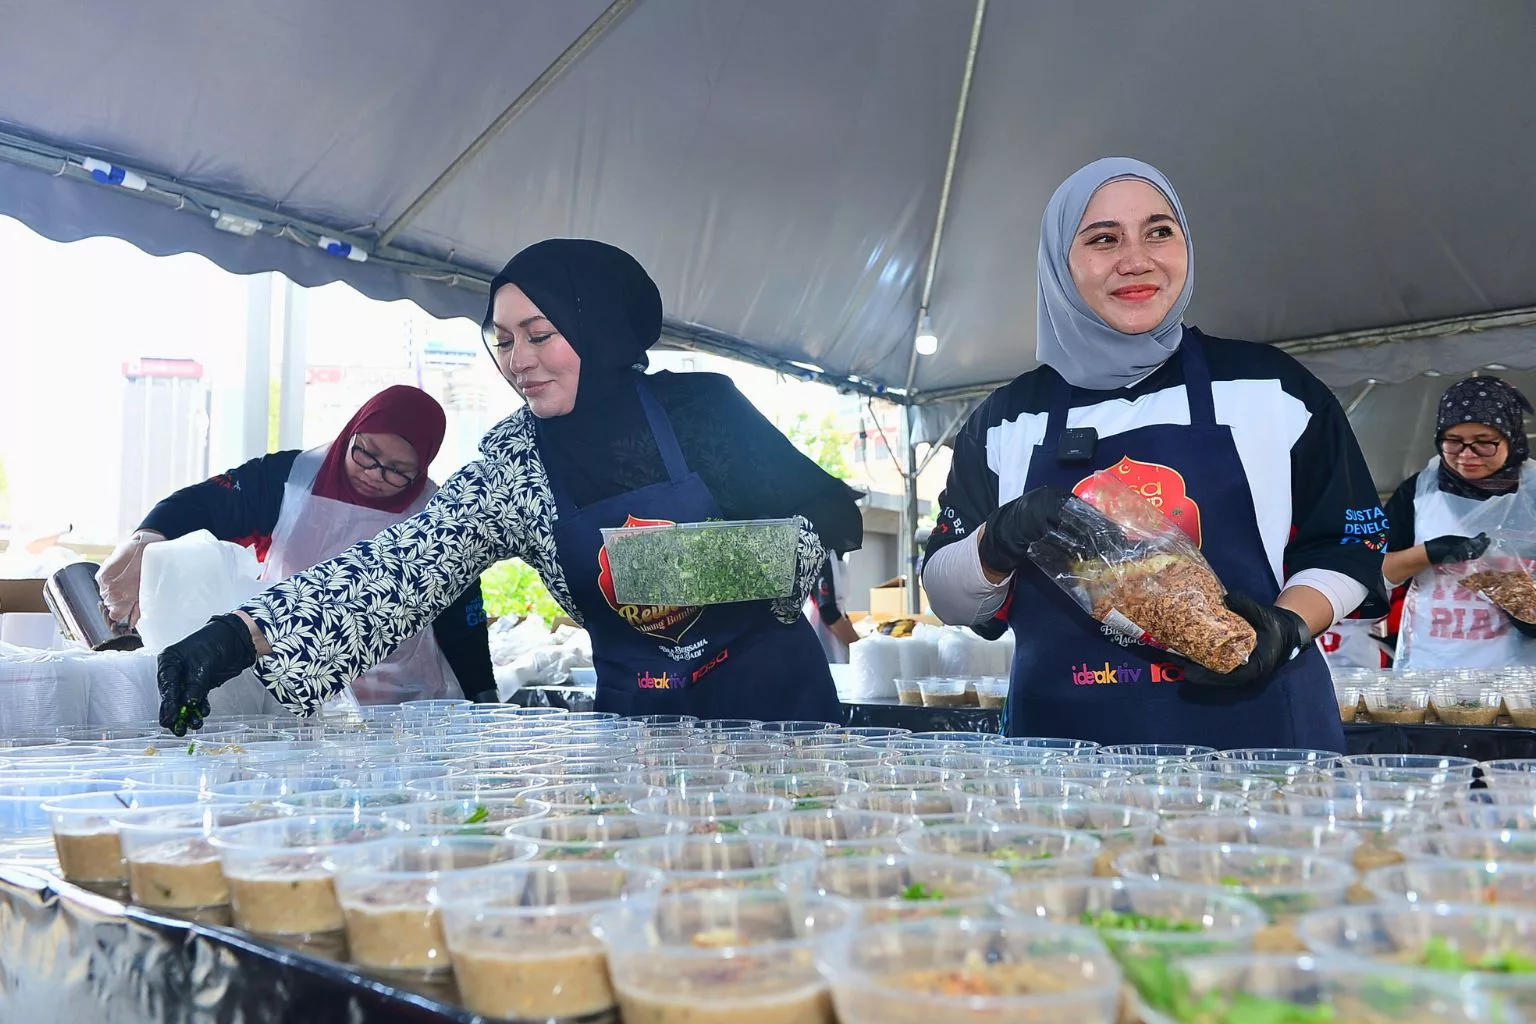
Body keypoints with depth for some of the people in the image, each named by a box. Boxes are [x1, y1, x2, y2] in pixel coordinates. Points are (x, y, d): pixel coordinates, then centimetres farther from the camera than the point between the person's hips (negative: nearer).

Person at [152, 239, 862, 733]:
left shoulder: (701, 406, -10)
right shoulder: (513, 465, -6)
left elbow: (826, 515, -4)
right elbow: (401, 566, -17)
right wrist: (243, 635, -29)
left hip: (775, 693, -1)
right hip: (642, 717, 1)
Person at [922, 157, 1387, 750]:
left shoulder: (1269, 387, 2)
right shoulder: (1007, 418, 3)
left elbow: (1347, 546, 7)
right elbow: (950, 601, 4)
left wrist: (1288, 627, -12)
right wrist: (998, 544, -16)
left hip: (1255, 738, 0)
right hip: (1064, 742, 1)